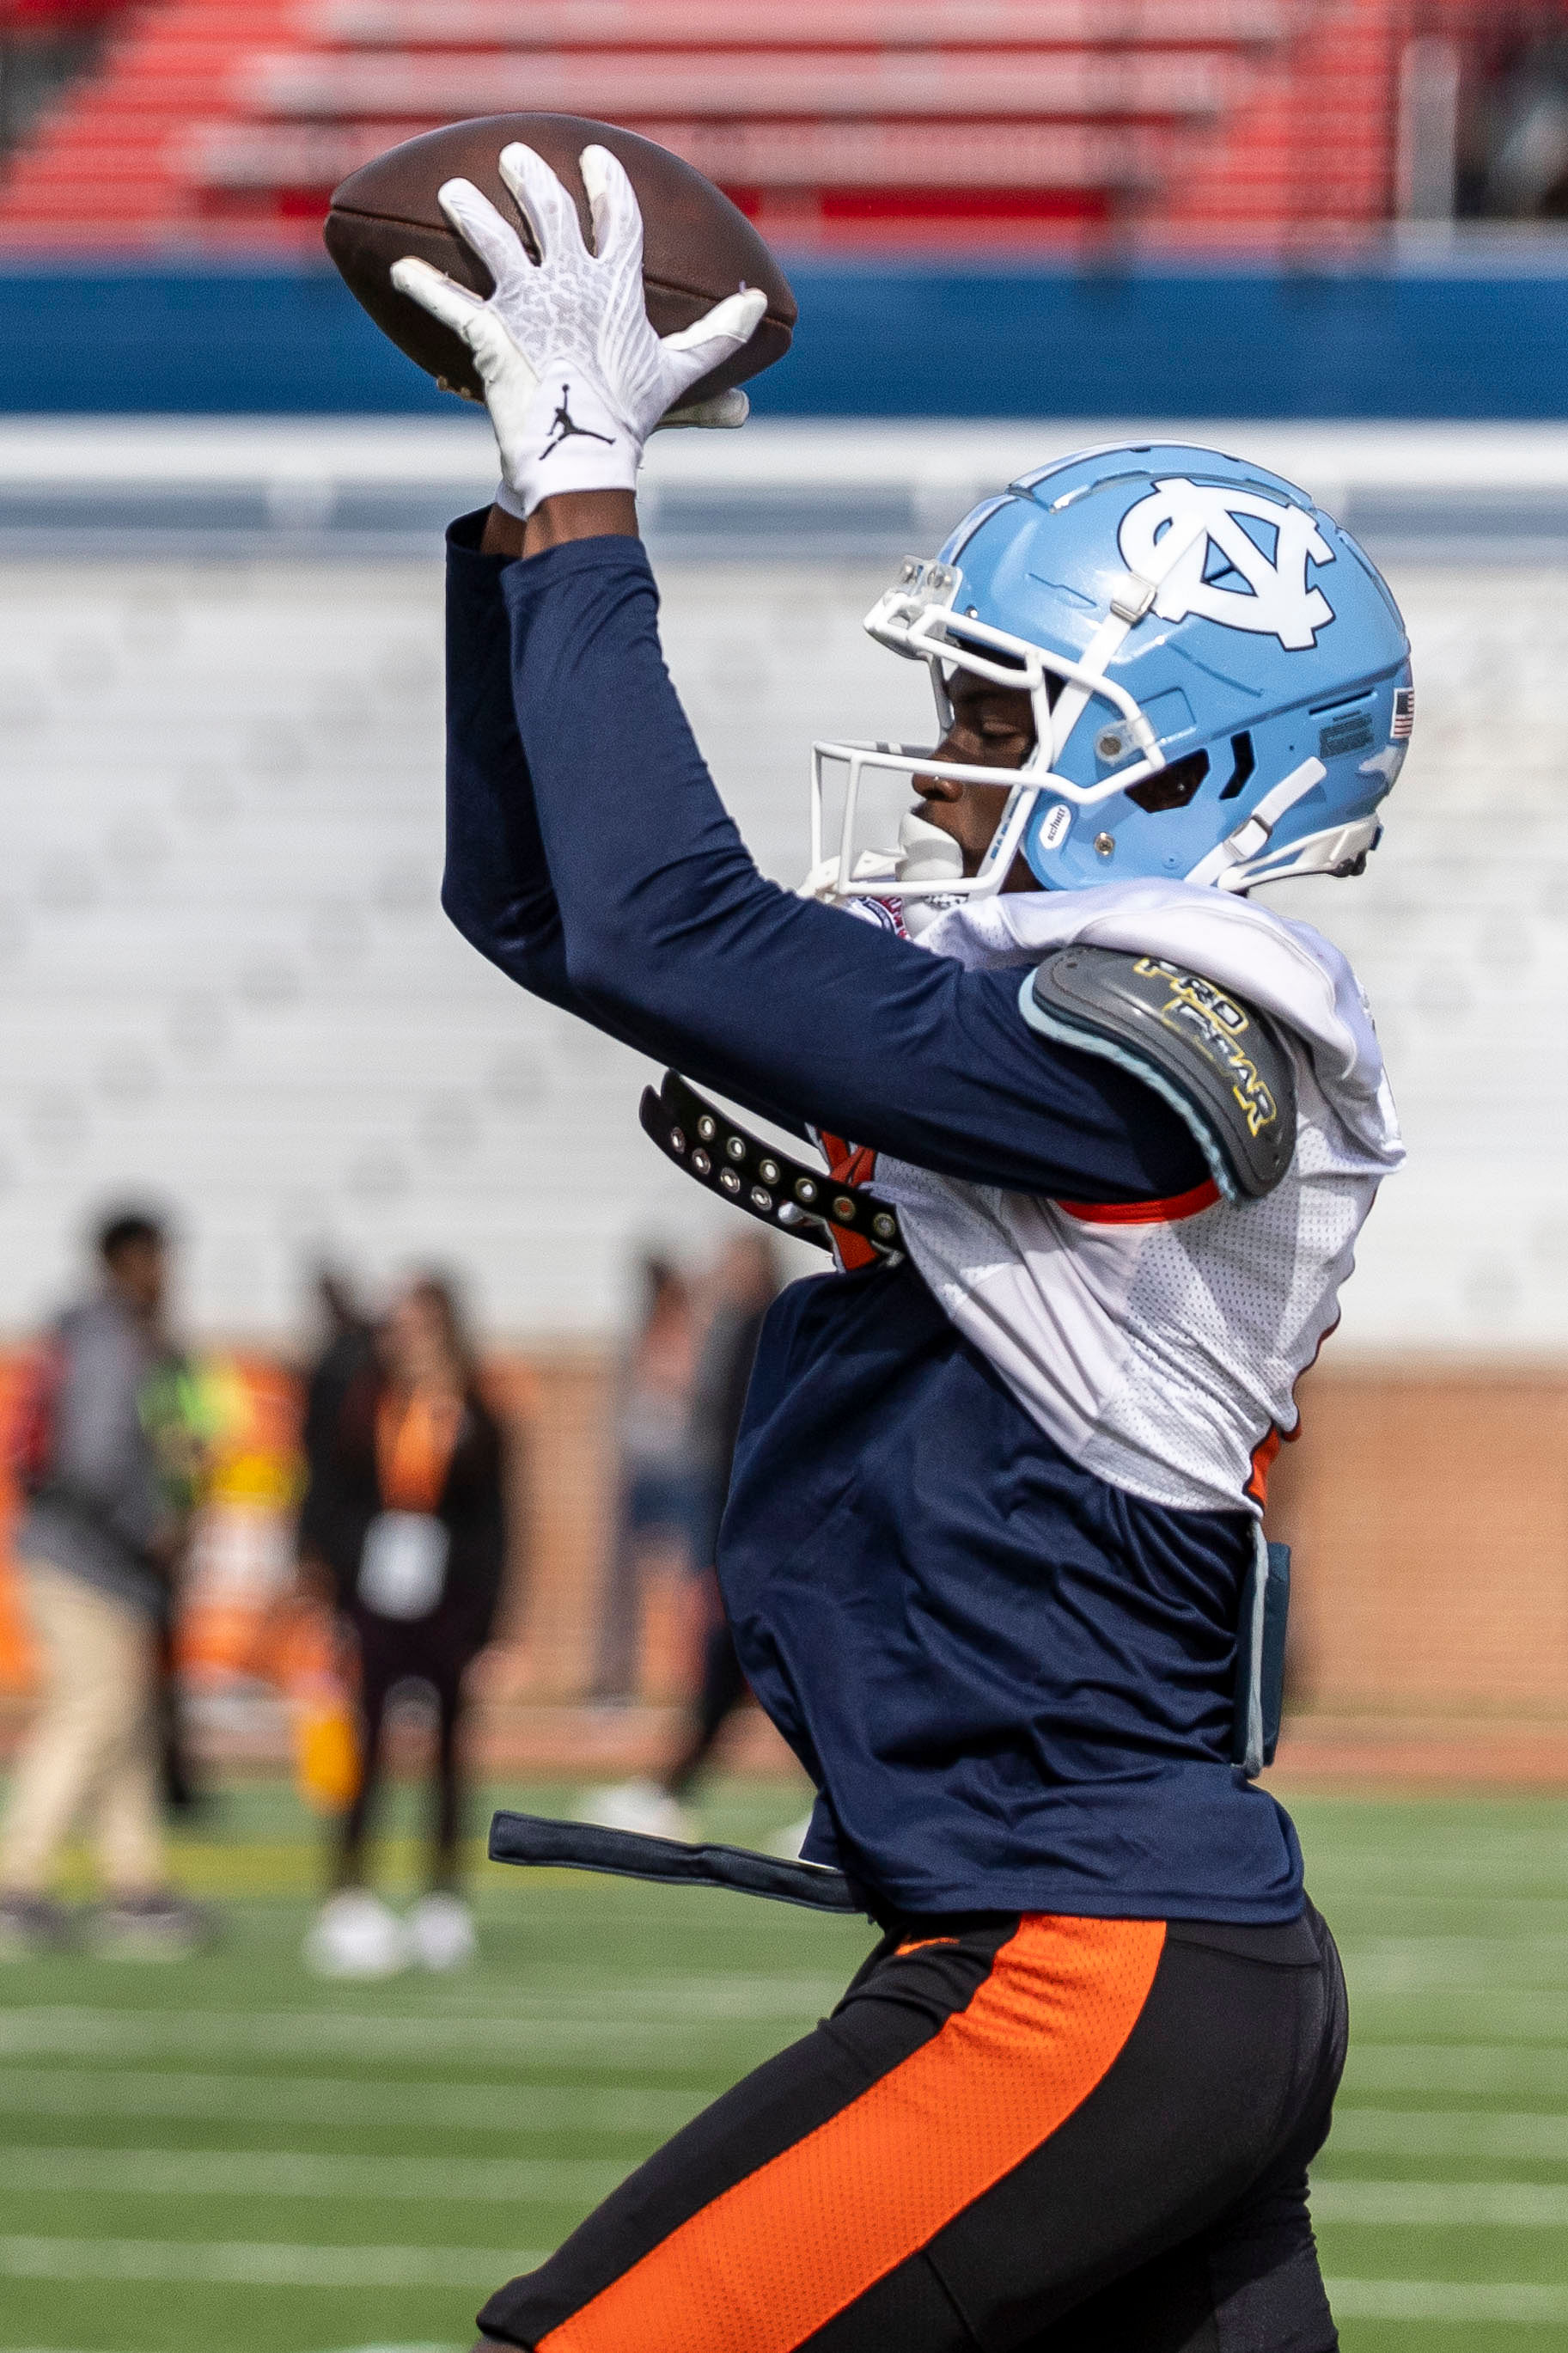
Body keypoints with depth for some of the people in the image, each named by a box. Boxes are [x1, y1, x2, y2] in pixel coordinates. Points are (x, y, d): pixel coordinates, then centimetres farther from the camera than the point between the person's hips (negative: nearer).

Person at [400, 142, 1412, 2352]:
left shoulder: (1163, 1048, -14)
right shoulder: (1024, 992, 13)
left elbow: (667, 935, -21)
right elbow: (541, 905, 19)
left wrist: (587, 507, -13)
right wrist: (533, 490, 11)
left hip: (1094, 1993, -10)